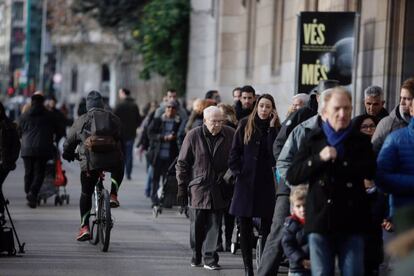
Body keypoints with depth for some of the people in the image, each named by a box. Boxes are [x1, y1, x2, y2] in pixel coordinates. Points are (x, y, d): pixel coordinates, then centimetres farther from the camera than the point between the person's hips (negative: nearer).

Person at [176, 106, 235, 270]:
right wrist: (182, 188, -1)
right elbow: (182, 163, 1)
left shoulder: (230, 135, -1)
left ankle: (209, 258, 4)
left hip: (219, 189, 0)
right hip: (198, 188, 0)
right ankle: (196, 255, 23)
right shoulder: (194, 136, -3)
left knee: (213, 225, 0)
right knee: (197, 225, 7)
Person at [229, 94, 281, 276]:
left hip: (266, 183, -1)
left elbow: (275, 153, -12)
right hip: (245, 182, 1)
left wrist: (272, 128, -10)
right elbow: (235, 152, 6)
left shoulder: (276, 129, 3)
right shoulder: (245, 125, 4)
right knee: (245, 228, 3)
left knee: (266, 227, -1)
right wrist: (237, 172, -5)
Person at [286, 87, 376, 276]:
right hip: (320, 219, 0)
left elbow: (370, 172, -9)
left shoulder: (361, 141, 9)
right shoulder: (313, 140, 9)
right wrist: (319, 159, -13)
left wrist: (335, 163, -9)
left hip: (352, 224, 0)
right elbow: (292, 177, 0)